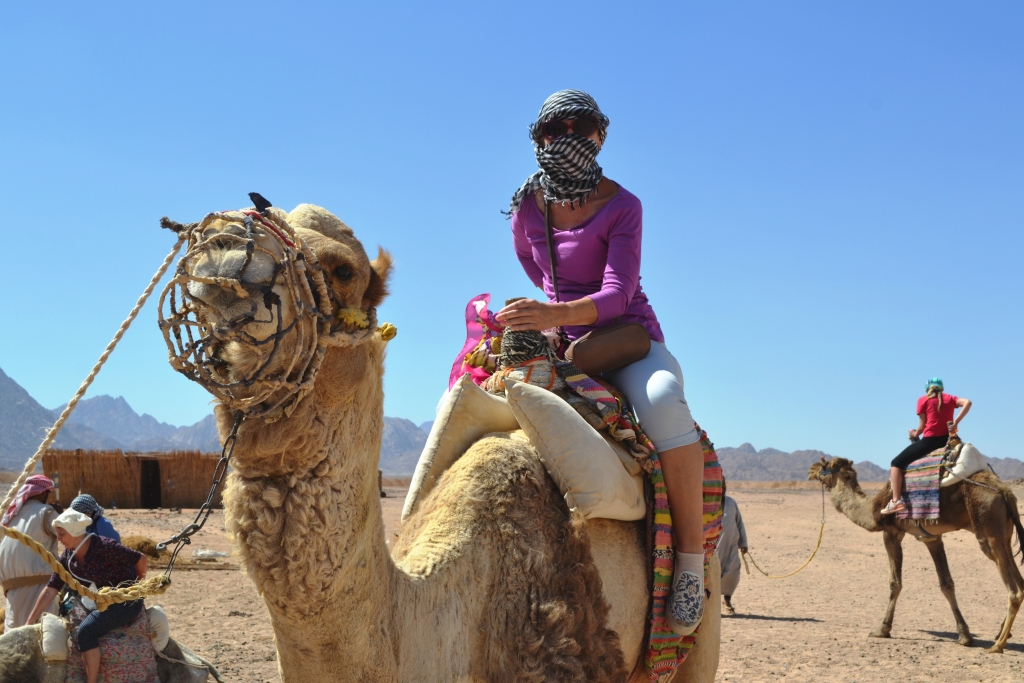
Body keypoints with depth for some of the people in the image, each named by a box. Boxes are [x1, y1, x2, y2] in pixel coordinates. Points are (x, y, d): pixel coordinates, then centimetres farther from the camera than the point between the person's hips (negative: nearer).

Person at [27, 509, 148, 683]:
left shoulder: (105, 547, -25)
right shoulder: (68, 557, -3)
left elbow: (141, 559, -15)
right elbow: (50, 590, 1)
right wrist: (30, 622, -3)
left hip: (128, 601, -8)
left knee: (86, 630, -24)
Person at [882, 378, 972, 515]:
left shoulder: (923, 400, 4)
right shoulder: (949, 398, 14)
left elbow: (922, 426, 3)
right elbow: (967, 402, -5)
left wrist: (915, 434, 24)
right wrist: (956, 422, -6)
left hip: (930, 440, -5)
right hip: (947, 440, 5)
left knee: (897, 463, 4)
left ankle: (896, 501, -10)